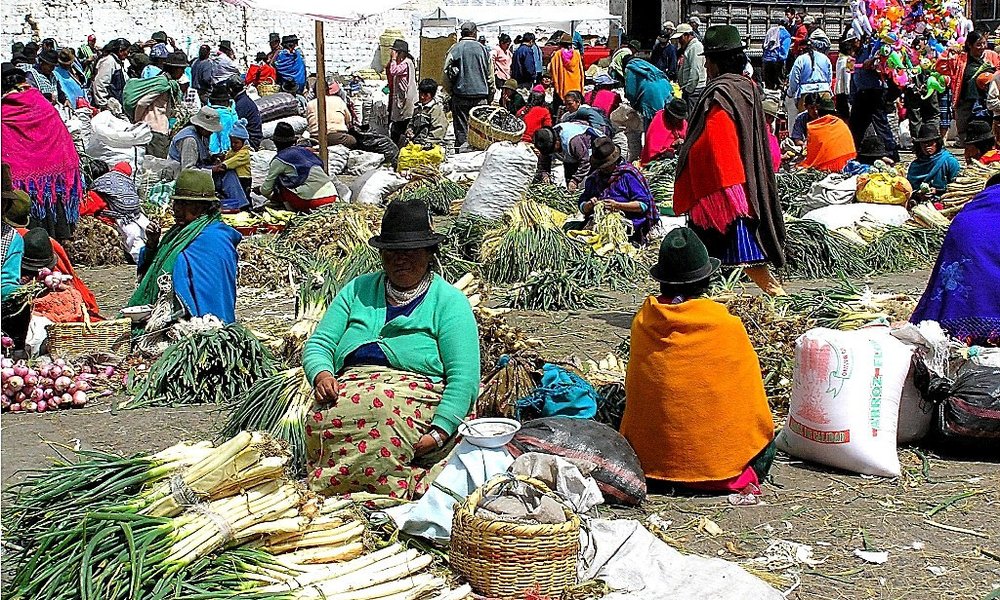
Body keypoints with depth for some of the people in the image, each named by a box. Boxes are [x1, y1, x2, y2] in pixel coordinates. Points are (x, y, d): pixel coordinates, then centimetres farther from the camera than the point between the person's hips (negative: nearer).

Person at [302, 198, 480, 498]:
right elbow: (319, 343, 15)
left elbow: (464, 378, -3)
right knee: (325, 416, -34)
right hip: (348, 390, 3)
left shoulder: (449, 301, 7)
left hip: (415, 398, -3)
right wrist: (321, 375, -10)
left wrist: (439, 432, -19)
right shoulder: (359, 290, 21)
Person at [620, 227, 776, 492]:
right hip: (716, 457, -4)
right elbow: (749, 390, -3)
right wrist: (764, 433, 16)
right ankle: (738, 478, 10)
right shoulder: (726, 326, -15)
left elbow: (633, 390, 7)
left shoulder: (642, 323, -5)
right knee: (765, 445, 27)